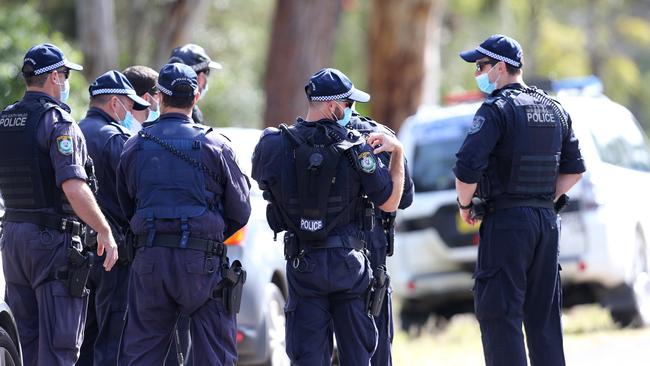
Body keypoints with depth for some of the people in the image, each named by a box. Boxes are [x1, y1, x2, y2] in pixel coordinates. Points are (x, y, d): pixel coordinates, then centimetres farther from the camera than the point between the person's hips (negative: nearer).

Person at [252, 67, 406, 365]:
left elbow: (260, 178, 17)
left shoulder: (275, 145, -6)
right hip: (347, 263, -2)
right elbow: (389, 203, -6)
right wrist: (398, 153, 2)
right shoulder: (355, 148, -12)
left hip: (302, 265, 2)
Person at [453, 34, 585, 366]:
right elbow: (574, 170, 19)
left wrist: (464, 205, -4)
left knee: (499, 314, -5)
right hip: (547, 221, 7)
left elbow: (468, 166, -20)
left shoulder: (497, 109, -10)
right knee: (543, 314, 12)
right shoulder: (555, 111, 14)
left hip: (506, 221, -7)